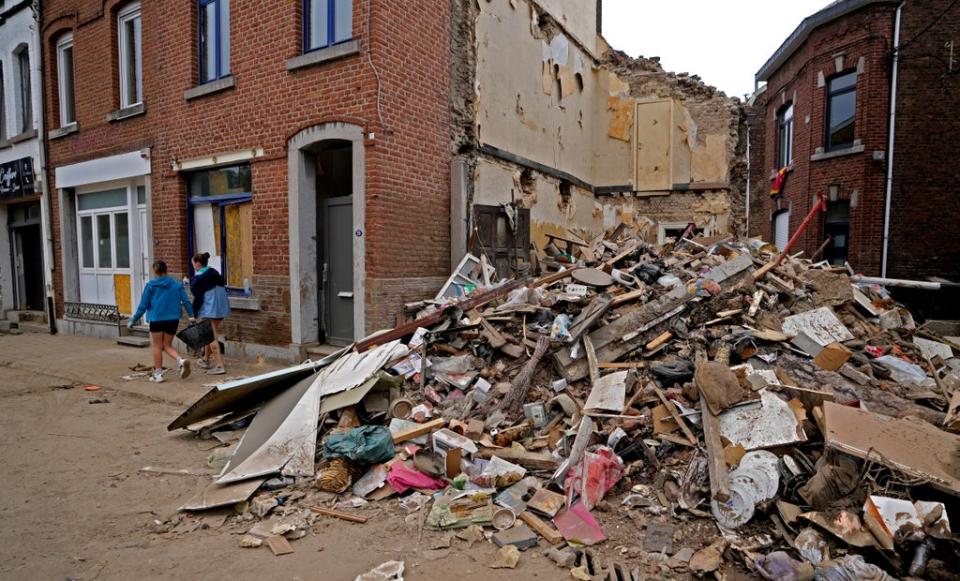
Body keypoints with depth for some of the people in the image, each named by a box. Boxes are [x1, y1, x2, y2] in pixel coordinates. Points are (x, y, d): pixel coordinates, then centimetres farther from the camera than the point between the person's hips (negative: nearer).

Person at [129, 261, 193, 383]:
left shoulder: (150, 285, -4)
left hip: (156, 319, -2)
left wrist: (133, 320, 7)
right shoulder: (177, 284, 1)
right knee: (167, 345, 15)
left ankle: (158, 374, 15)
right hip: (173, 319, 3)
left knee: (157, 346, 11)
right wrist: (192, 315, 2)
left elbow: (143, 305, -3)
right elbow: (186, 301, -4)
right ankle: (181, 360, -11)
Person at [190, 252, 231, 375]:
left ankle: (219, 366, -8)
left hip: (209, 310, -8)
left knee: (212, 337, -5)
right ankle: (206, 359, 34)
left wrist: (193, 313, -5)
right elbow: (222, 290, 16)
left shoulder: (197, 278, -11)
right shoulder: (214, 273, 11)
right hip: (222, 308, 8)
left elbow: (198, 298, -13)